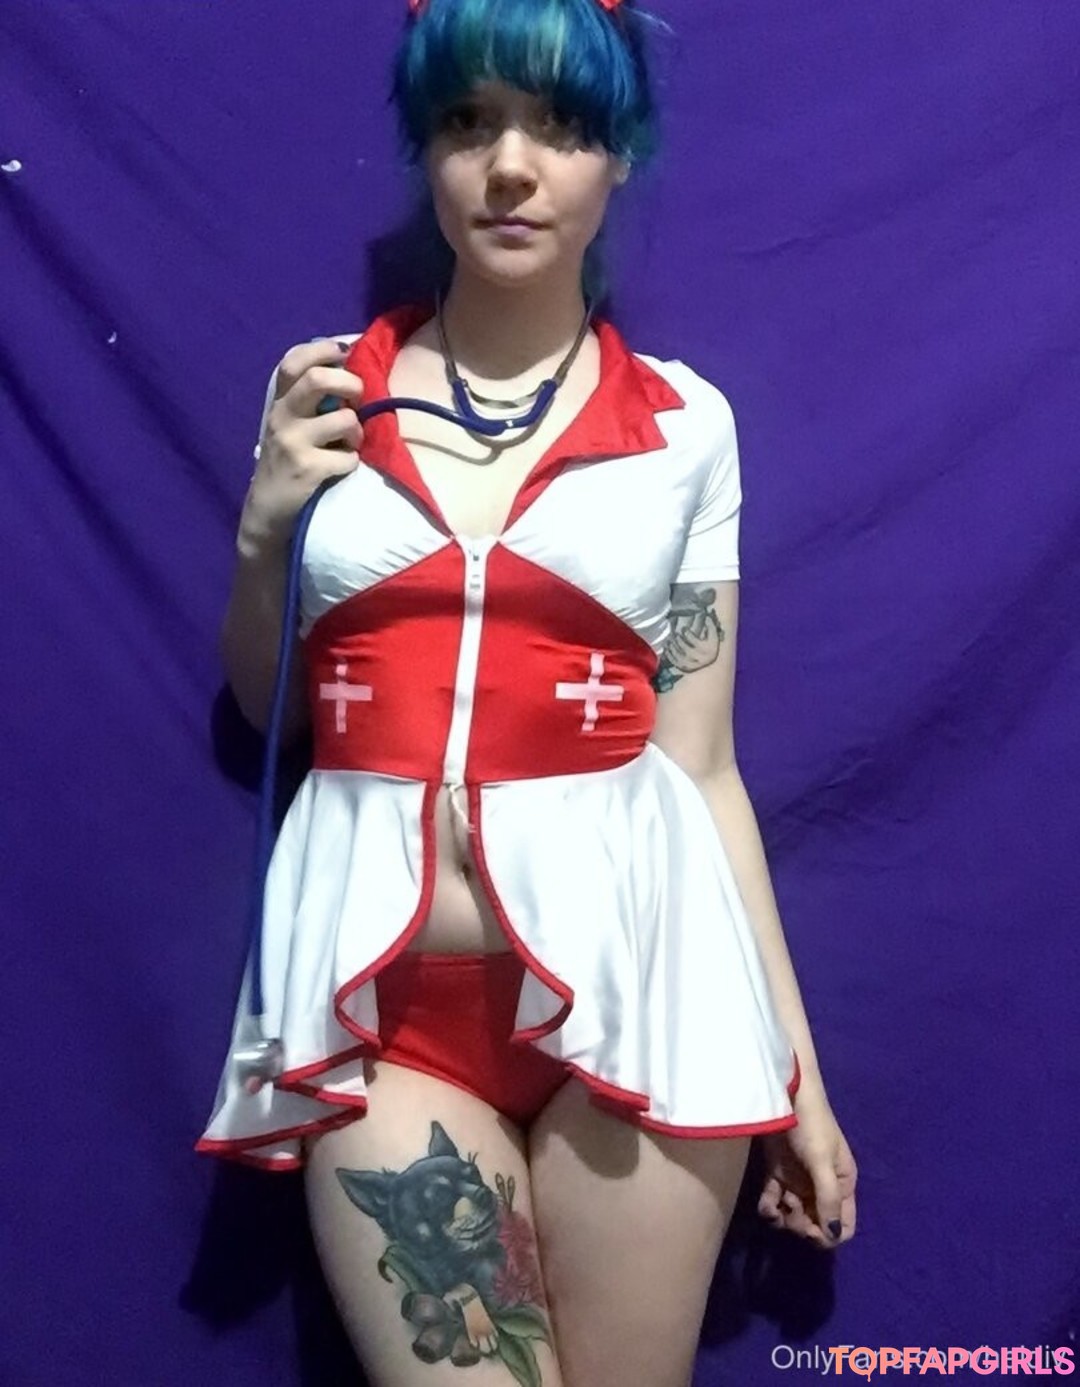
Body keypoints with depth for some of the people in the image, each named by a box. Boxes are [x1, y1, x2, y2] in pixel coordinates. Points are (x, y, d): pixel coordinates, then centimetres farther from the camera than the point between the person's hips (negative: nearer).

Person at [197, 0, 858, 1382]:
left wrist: (797, 1063, 5)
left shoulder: (686, 422, 2)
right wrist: (264, 525, -6)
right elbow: (265, 708, 13)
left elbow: (702, 763, 4)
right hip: (380, 970, 1)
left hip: (625, 957, 0)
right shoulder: (325, 397, 5)